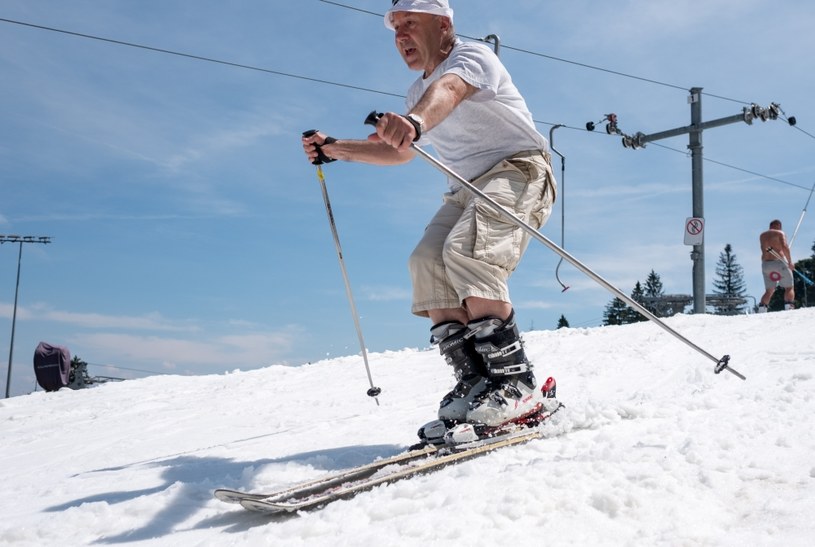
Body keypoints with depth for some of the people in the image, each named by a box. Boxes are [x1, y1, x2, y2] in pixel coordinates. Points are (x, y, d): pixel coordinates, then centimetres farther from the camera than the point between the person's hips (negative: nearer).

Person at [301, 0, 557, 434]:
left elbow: (448, 89, -33)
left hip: (519, 169, -8)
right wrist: (334, 149, 21)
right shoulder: (417, 93, 17)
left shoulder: (471, 56, -8)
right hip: (469, 188, 8)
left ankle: (515, 382, -27)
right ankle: (474, 381, -18)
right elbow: (401, 152, 31)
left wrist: (414, 121, -56)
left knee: (466, 252, -31)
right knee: (427, 262, -16)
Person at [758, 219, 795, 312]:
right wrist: (790, 262, -14)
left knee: (769, 291, 12)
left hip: (765, 264, 5)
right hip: (779, 262, -5)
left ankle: (761, 309, -3)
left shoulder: (762, 235, 18)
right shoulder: (780, 233, 1)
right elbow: (785, 247, -14)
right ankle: (789, 307, -17)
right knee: (789, 287, 1)